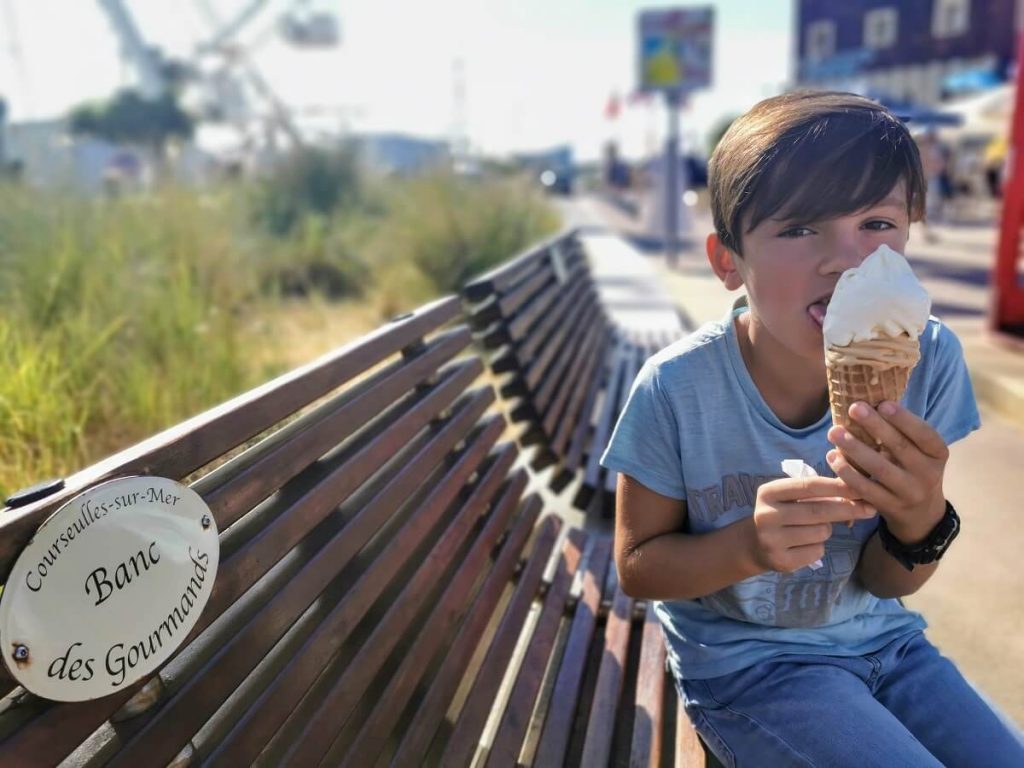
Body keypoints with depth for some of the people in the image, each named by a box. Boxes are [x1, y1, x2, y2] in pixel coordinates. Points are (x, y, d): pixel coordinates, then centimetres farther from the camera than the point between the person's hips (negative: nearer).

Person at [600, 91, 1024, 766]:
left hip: (882, 638, 4)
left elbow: (889, 583, -7)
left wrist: (920, 519, -30)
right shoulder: (678, 389, -24)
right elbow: (638, 566, -11)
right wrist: (749, 545, -30)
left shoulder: (929, 361, -15)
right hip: (740, 659, -3)